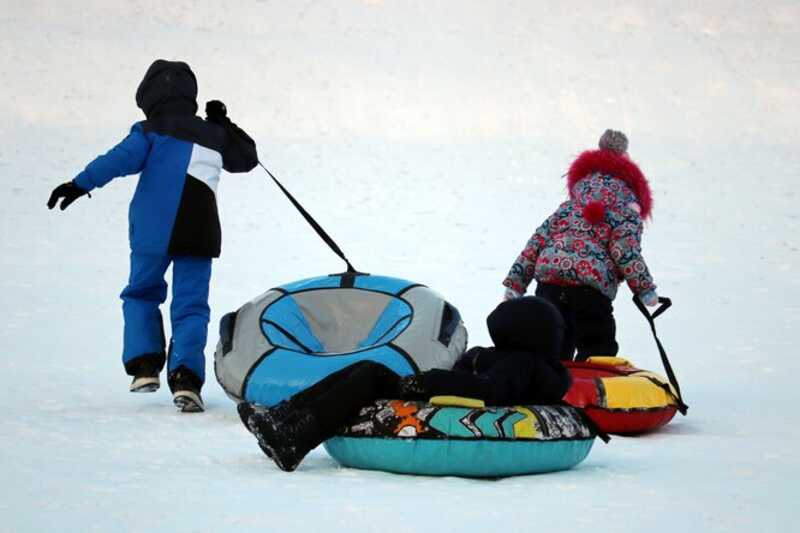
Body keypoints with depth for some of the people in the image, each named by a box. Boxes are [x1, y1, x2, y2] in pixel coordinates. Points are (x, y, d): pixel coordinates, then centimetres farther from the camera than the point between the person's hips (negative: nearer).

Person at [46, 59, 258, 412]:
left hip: (152, 230, -2)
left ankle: (145, 365, 4)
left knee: (141, 294, 19)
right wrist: (224, 125, 41)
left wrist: (81, 184, -15)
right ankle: (186, 377, -17)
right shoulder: (213, 134, 17)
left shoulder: (151, 131, 5)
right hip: (200, 234, 2)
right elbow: (247, 157, 34)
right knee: (191, 306, 3)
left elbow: (121, 159, -11)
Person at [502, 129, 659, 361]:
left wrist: (515, 284, 21)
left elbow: (538, 241, 20)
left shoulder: (570, 206, 26)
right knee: (597, 352, 4)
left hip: (548, 279, 5)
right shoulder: (627, 210, 10)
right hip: (591, 284, -5)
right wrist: (645, 289, -2)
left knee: (554, 351, 12)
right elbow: (625, 248, -5)